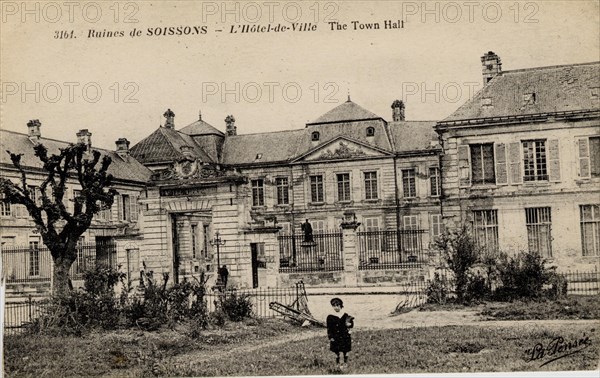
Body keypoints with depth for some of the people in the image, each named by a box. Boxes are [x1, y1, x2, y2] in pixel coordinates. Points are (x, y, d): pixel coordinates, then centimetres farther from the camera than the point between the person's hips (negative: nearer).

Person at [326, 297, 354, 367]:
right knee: (336, 352, 4)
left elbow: (351, 324, 5)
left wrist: (349, 324, -18)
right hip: (335, 338, -1)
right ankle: (337, 364, 16)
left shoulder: (345, 316, 0)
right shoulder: (330, 317, -4)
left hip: (345, 337, 1)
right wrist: (330, 337, -8)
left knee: (345, 351, 9)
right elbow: (329, 329, -1)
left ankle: (345, 363, 22)